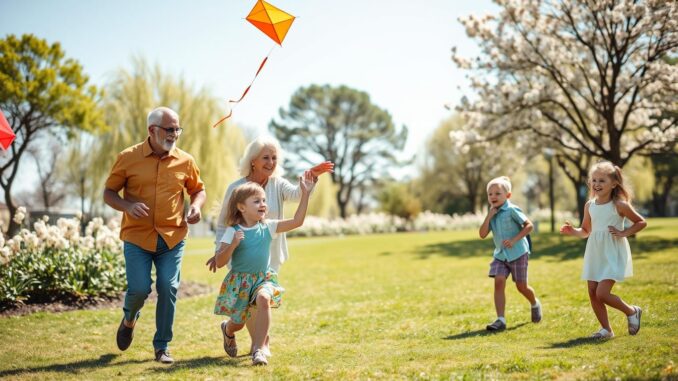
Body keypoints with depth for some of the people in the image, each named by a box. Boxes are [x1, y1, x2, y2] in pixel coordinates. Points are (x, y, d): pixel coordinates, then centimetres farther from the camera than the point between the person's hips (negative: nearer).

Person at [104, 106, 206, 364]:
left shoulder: (185, 161, 3)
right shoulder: (128, 158, -2)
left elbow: (198, 189, 18)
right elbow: (109, 193, 4)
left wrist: (196, 206, -5)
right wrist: (128, 206, -16)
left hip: (173, 238, 2)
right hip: (137, 237, -2)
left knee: (168, 290, -2)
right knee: (139, 289, -8)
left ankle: (162, 347, 14)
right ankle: (129, 319, 29)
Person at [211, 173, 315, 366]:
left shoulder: (268, 227, -2)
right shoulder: (232, 232, -10)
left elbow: (297, 221, -10)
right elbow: (219, 262, -11)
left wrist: (305, 193, -15)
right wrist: (233, 245, -27)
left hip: (263, 278, 1)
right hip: (239, 281, -1)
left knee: (264, 299, -33)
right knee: (237, 323, 7)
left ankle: (258, 349, -27)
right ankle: (227, 330, 50)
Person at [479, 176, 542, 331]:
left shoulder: (512, 210, -13)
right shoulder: (492, 213, 5)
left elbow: (529, 225, -16)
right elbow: (483, 234, -3)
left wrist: (514, 240, -24)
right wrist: (489, 216, -12)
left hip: (517, 253, -5)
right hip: (500, 255, 5)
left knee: (521, 286, 5)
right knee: (499, 282, -12)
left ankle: (535, 304, 39)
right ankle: (500, 319, -13)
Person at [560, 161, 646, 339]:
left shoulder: (619, 205, -9)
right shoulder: (589, 205, 5)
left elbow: (641, 222, 0)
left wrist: (624, 233, -12)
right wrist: (573, 231, -3)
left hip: (613, 254, -6)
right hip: (595, 254, 6)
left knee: (602, 294, -14)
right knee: (593, 293, 4)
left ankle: (632, 312, 12)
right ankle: (606, 329, 20)